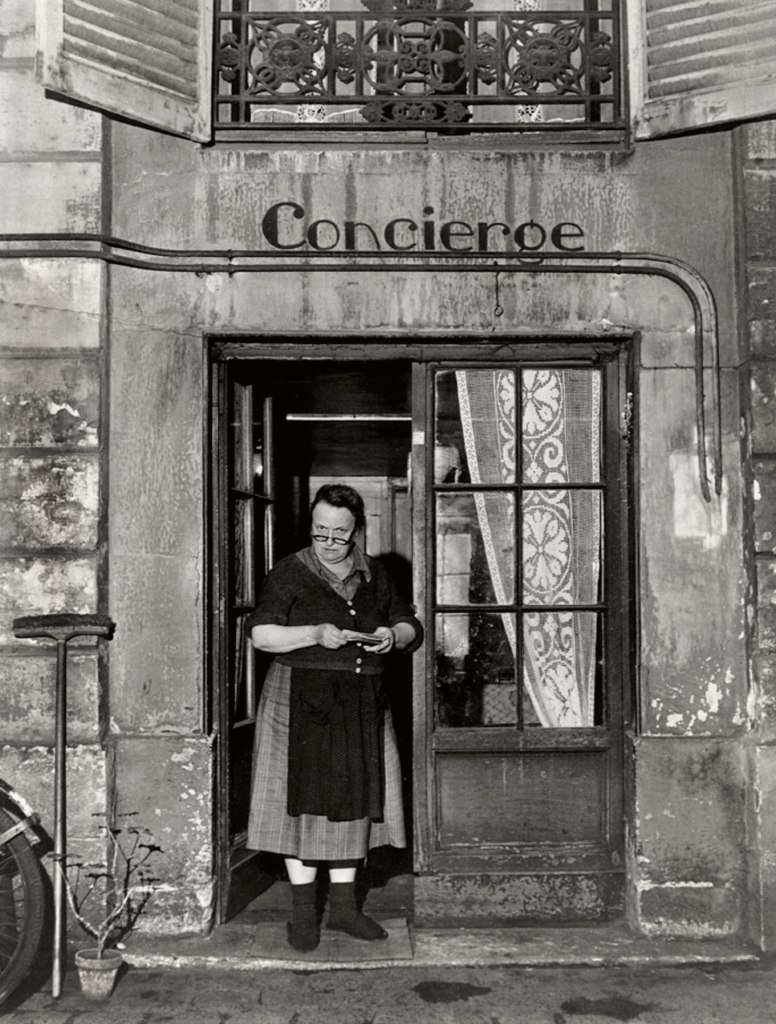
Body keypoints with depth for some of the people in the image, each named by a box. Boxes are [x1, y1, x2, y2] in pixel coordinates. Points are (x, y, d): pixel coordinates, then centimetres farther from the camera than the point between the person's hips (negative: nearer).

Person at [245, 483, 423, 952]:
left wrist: (393, 636, -8)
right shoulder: (290, 573, -2)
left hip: (363, 707, 4)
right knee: (304, 798, -1)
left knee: (354, 799, 7)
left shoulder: (375, 576, 10)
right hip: (302, 701, -4)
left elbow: (412, 627, 15)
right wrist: (316, 635, -21)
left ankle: (343, 905, 20)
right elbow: (260, 633, -8)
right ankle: (304, 910, 11)